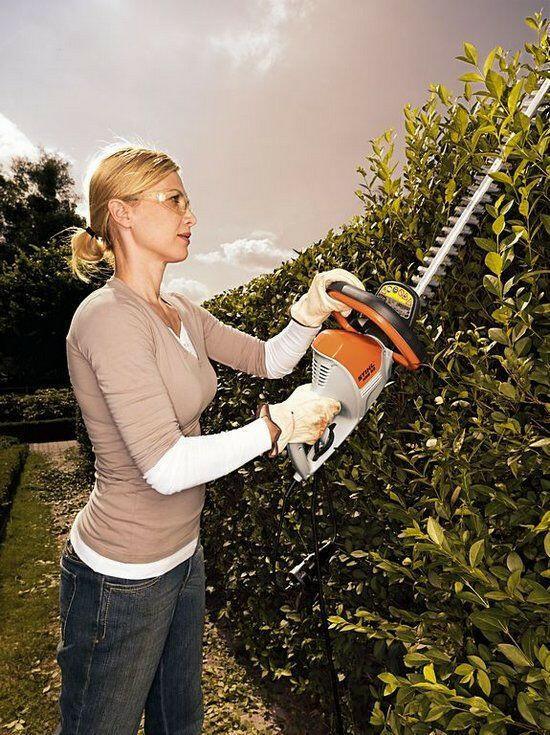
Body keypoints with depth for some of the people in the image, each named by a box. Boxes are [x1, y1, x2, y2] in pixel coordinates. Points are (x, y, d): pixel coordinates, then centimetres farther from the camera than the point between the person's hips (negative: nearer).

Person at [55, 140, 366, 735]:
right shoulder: (110, 317, -24)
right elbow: (167, 467, -30)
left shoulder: (180, 312, 2)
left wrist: (312, 309, -9)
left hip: (183, 556, 8)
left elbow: (267, 360, 8)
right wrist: (279, 425, -22)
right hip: (123, 579, -7)